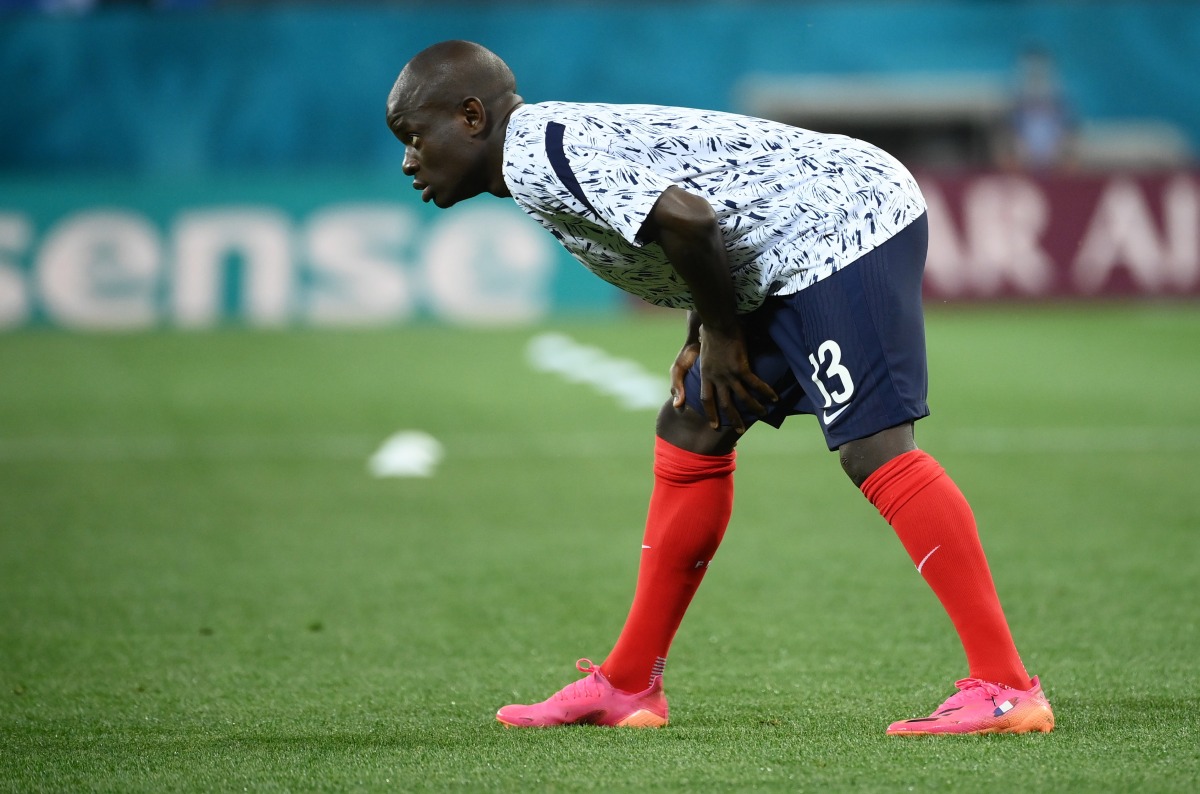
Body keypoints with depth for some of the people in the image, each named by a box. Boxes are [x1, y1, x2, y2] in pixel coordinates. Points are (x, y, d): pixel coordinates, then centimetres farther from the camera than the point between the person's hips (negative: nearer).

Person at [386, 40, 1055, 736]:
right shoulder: (559, 139, 17)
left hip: (841, 222, -11)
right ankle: (628, 687, 21)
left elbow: (687, 220, -25)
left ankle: (1006, 690, -22)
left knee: (872, 445, -18)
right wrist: (701, 340, 12)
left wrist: (720, 334, -9)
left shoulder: (536, 155, -14)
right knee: (691, 433, 14)